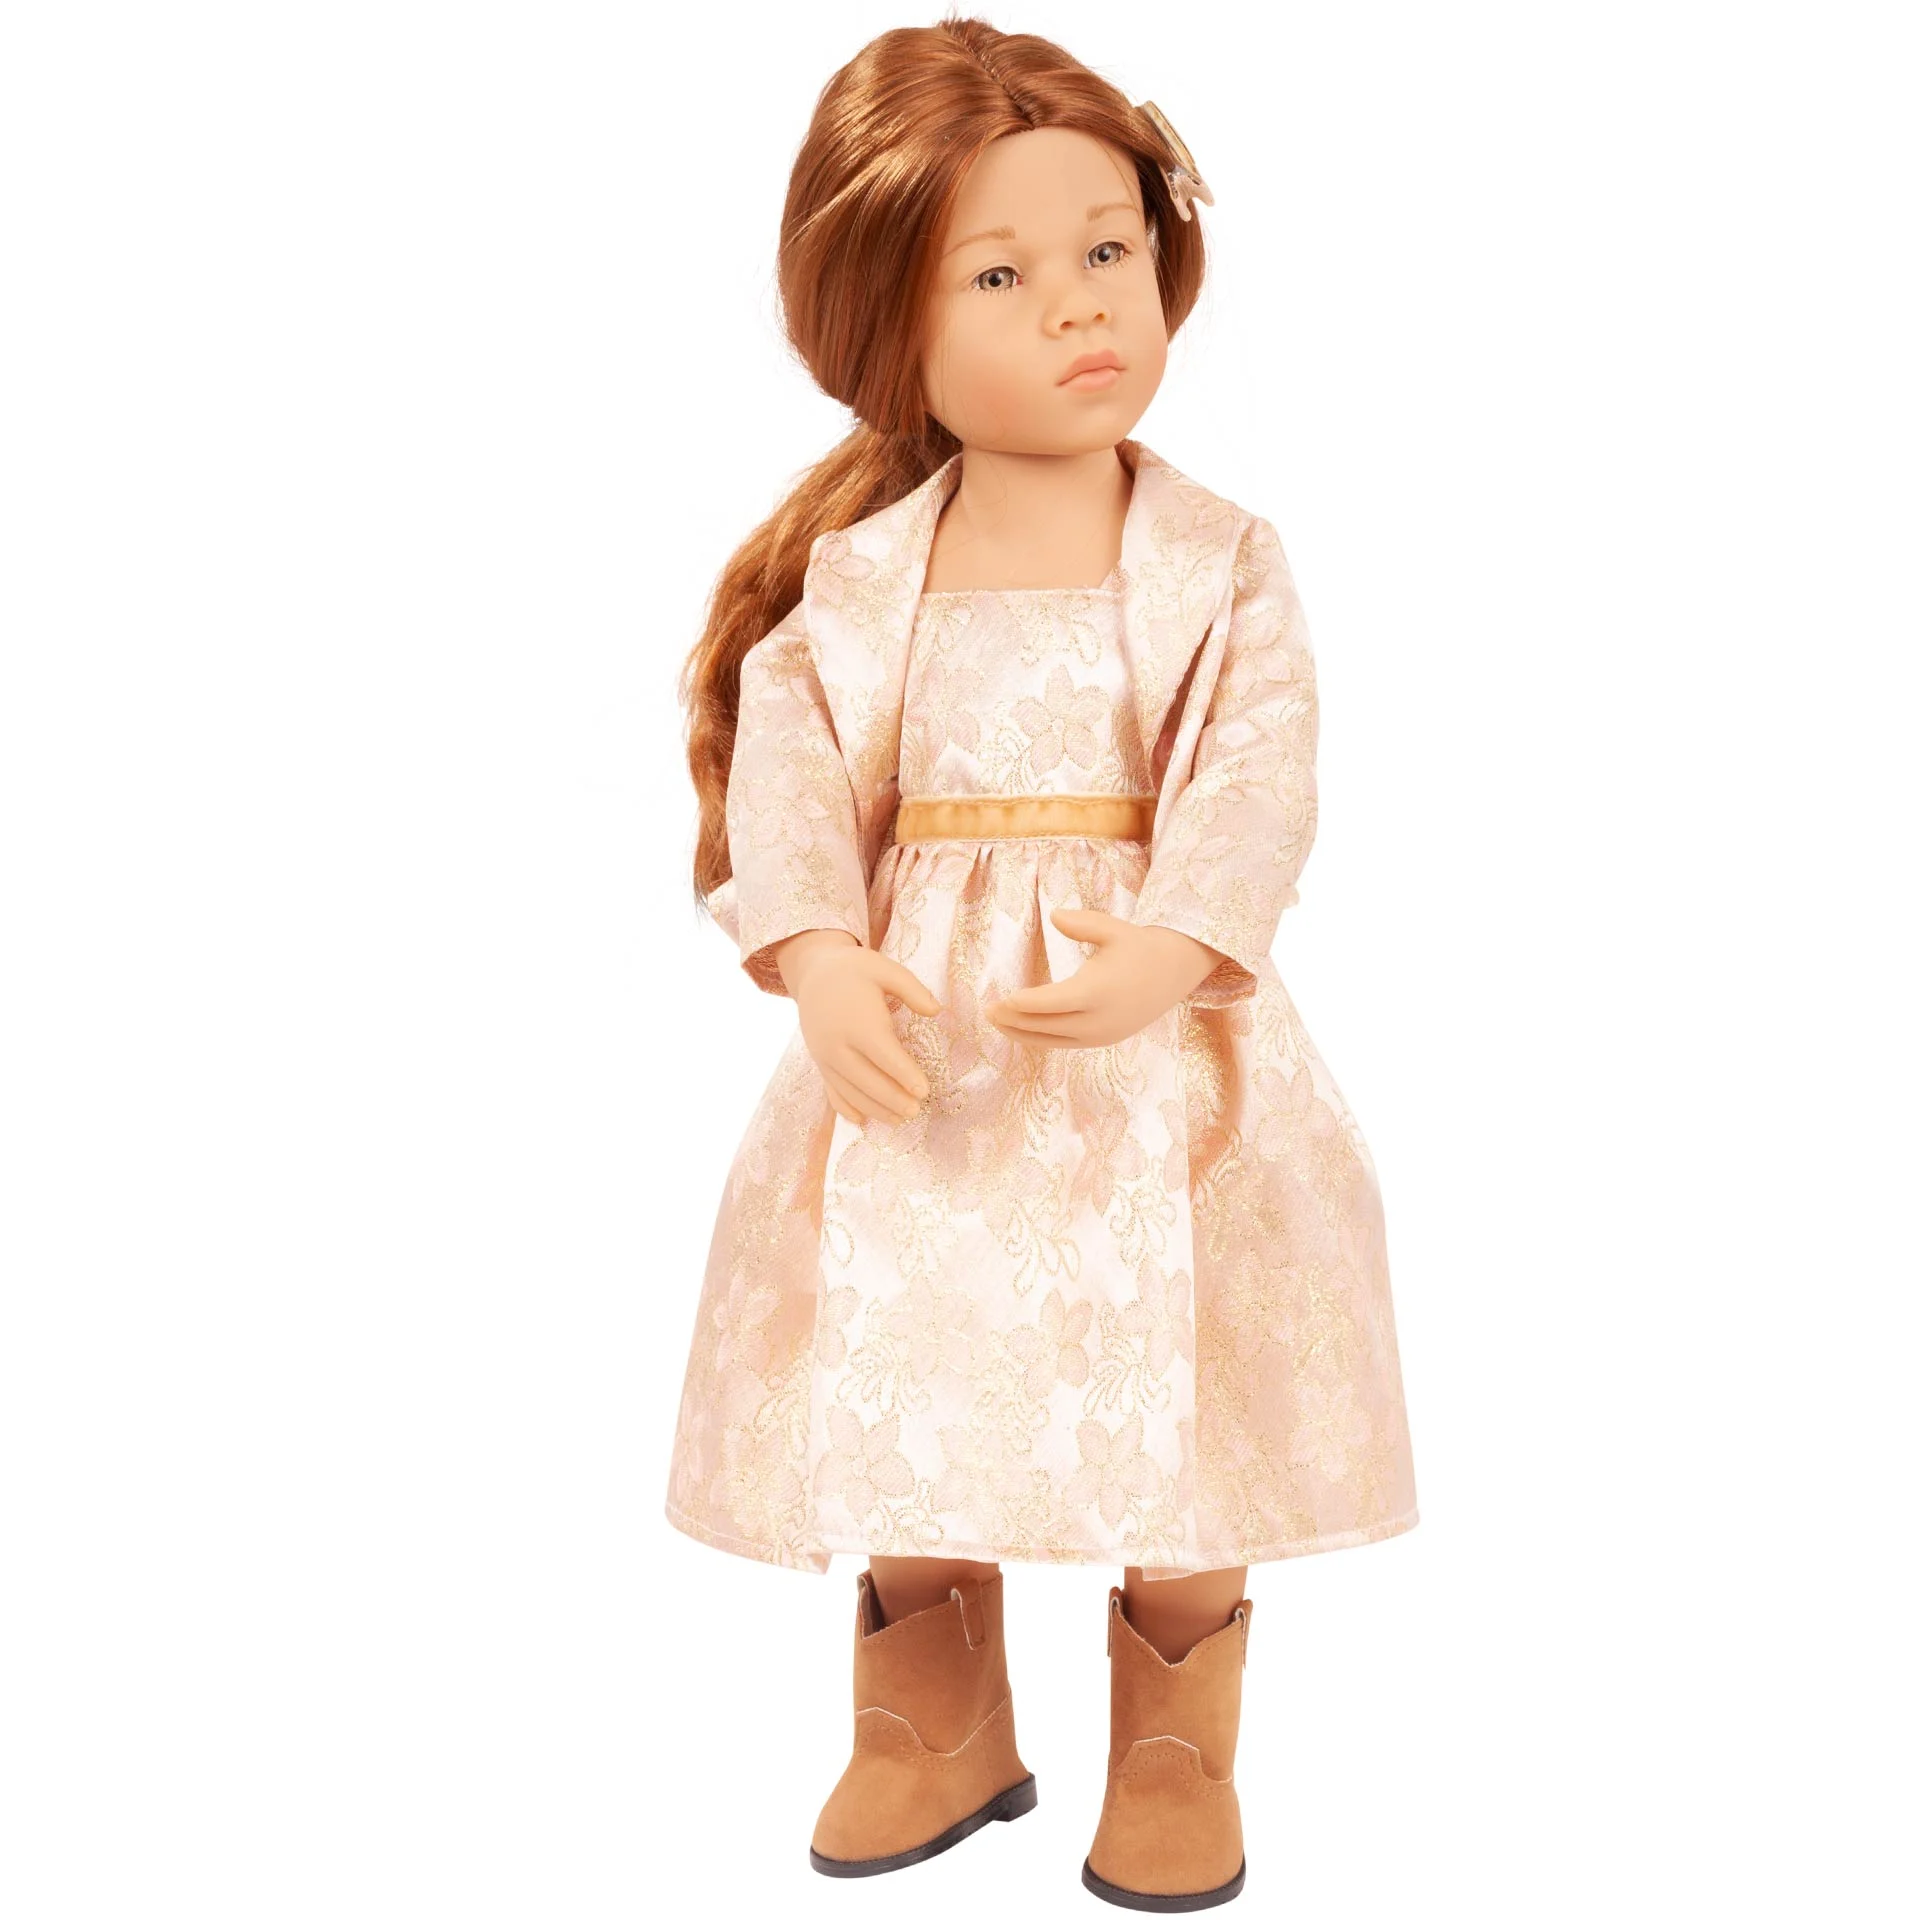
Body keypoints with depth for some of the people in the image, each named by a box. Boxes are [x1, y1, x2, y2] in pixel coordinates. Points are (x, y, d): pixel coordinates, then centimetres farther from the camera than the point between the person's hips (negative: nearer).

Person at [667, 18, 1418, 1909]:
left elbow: (1257, 781, -12)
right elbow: (789, 769, -6)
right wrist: (822, 959, -22)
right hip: (919, 1036, 2)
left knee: (1172, 1391, 6)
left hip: (1158, 1038, -1)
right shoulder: (852, 573, -1)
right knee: (906, 1392, 11)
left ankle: (1176, 1751, 28)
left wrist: (1168, 952, -28)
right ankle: (938, 1730, 34)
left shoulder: (1222, 561, -3)